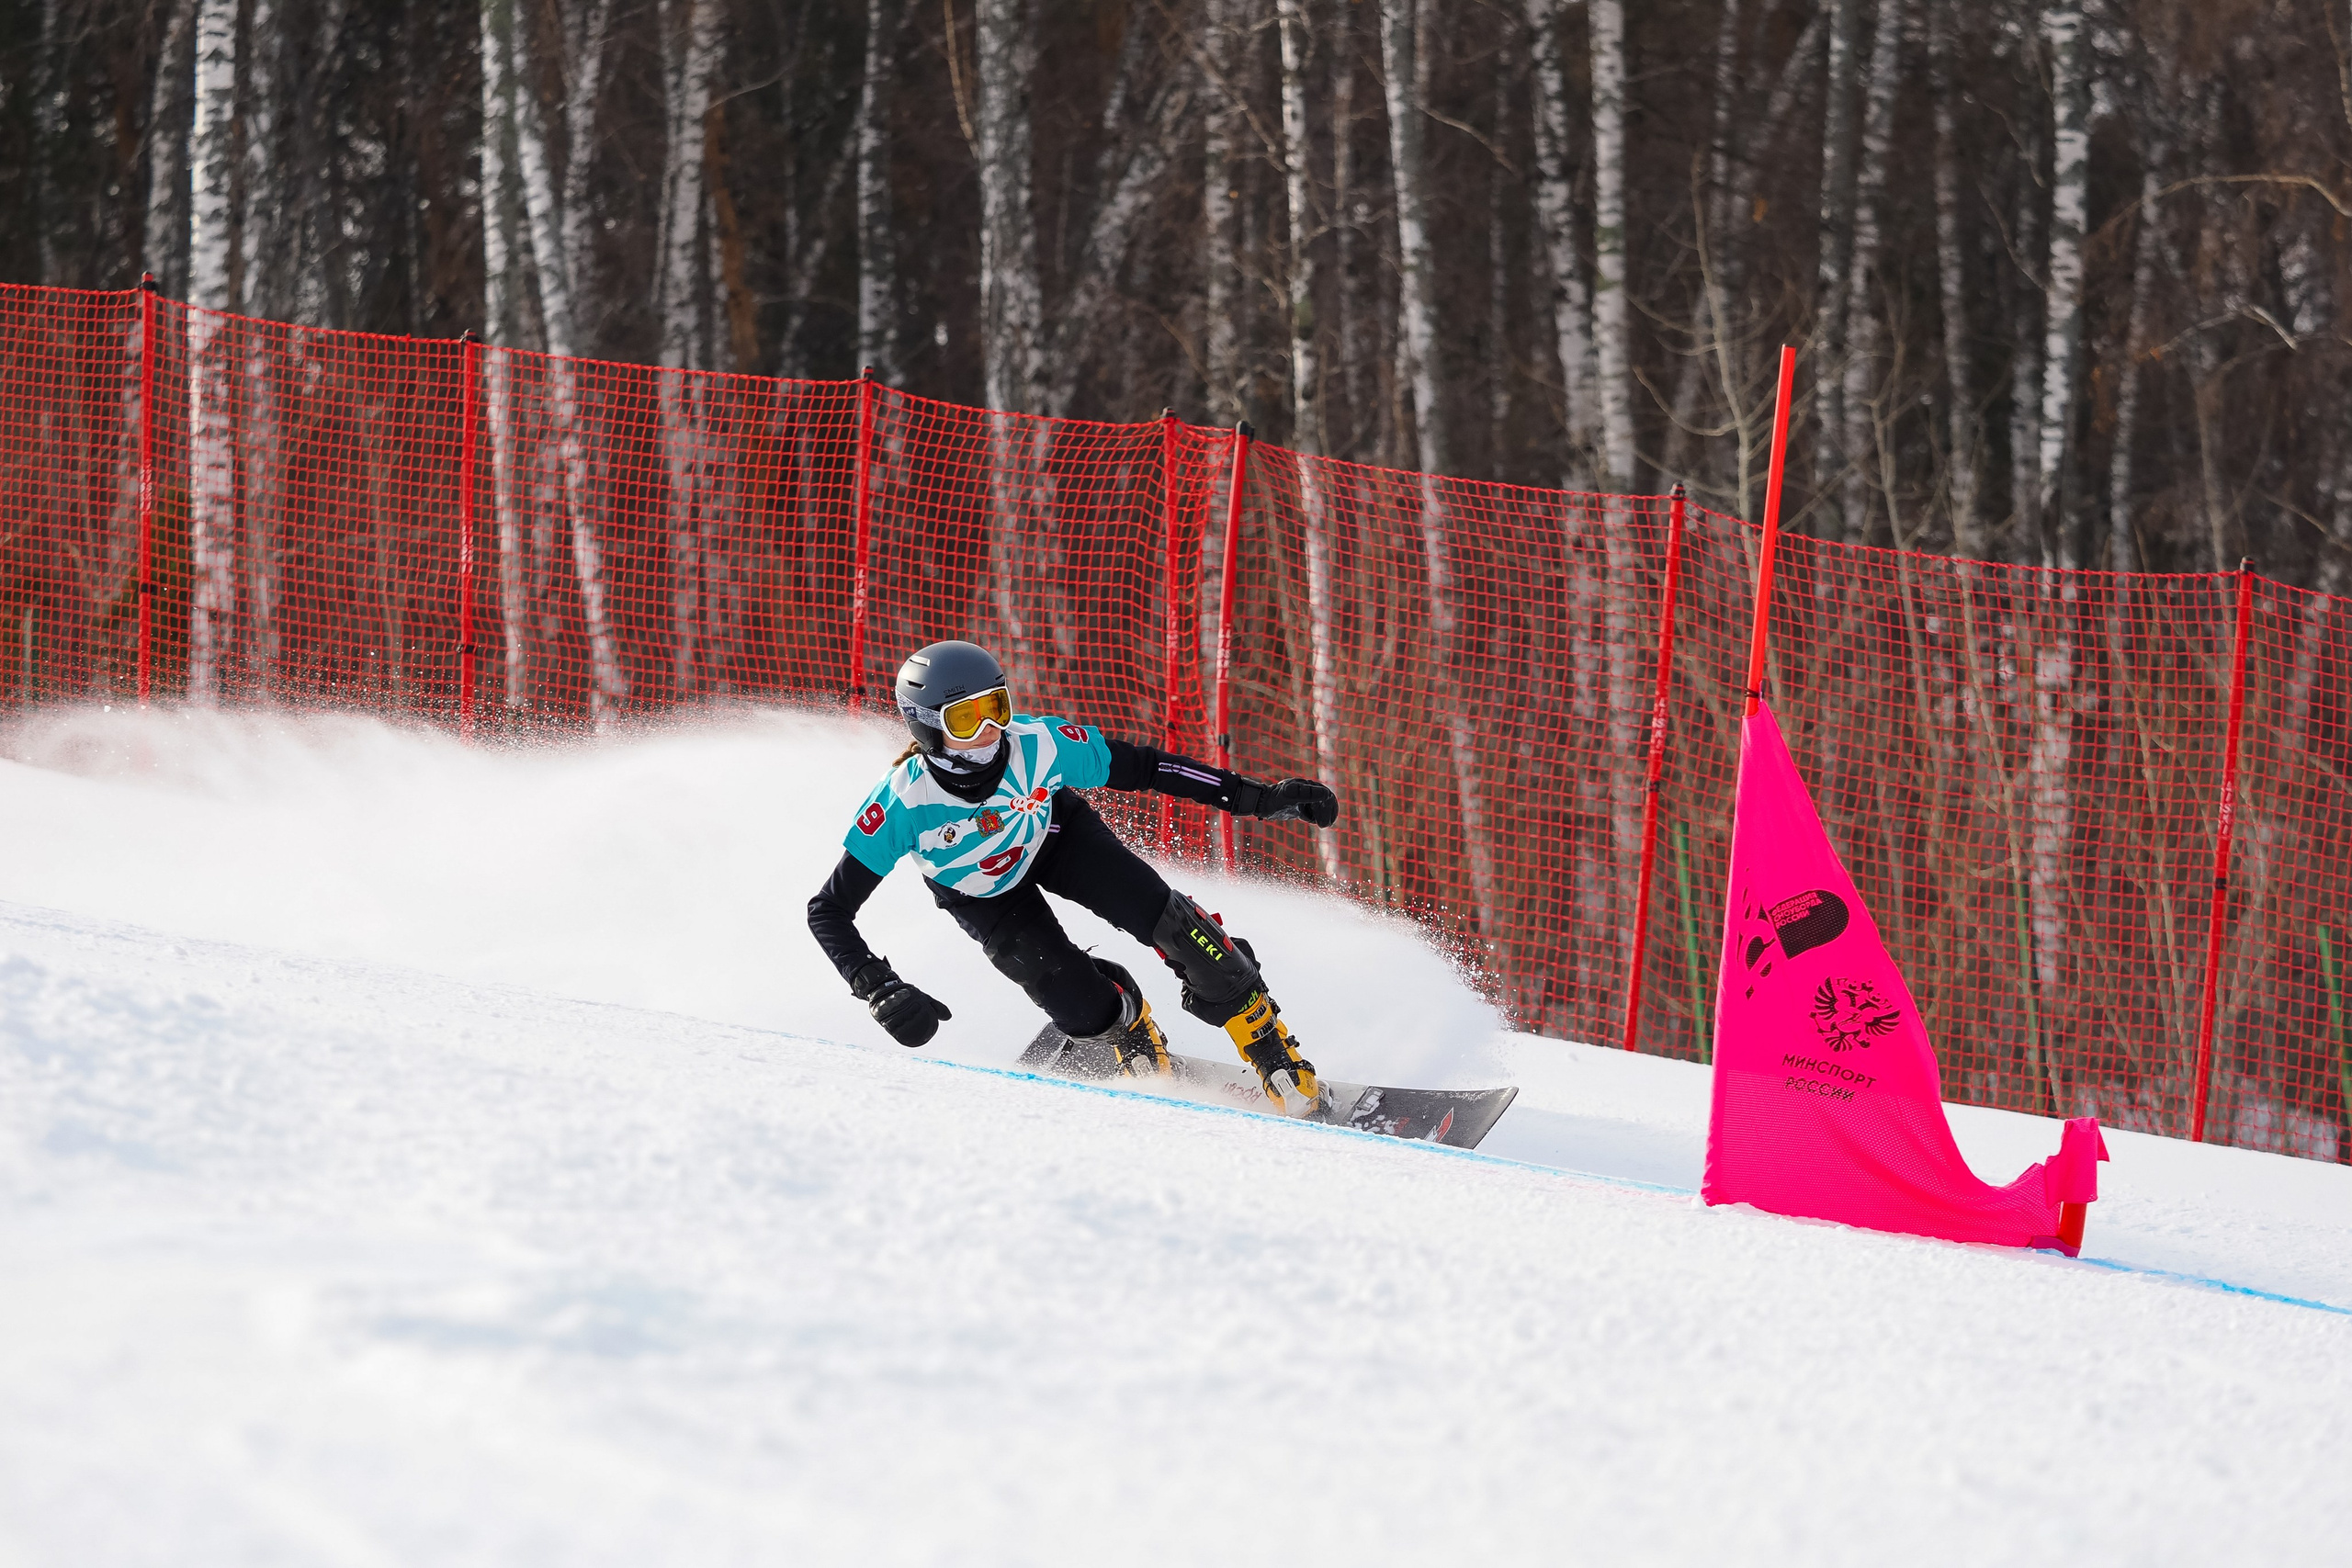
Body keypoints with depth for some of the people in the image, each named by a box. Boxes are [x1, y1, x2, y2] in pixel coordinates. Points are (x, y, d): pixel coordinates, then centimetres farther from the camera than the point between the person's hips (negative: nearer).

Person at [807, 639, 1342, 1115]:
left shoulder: (1040, 746, -34)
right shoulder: (901, 804, -38)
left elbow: (1143, 768, -20)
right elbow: (828, 911, -30)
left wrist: (1262, 798, -20)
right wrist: (882, 993, -43)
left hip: (1056, 836, 1)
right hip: (982, 895, -1)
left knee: (1173, 924, -19)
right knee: (1090, 1013, -17)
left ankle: (1279, 1060, -1)